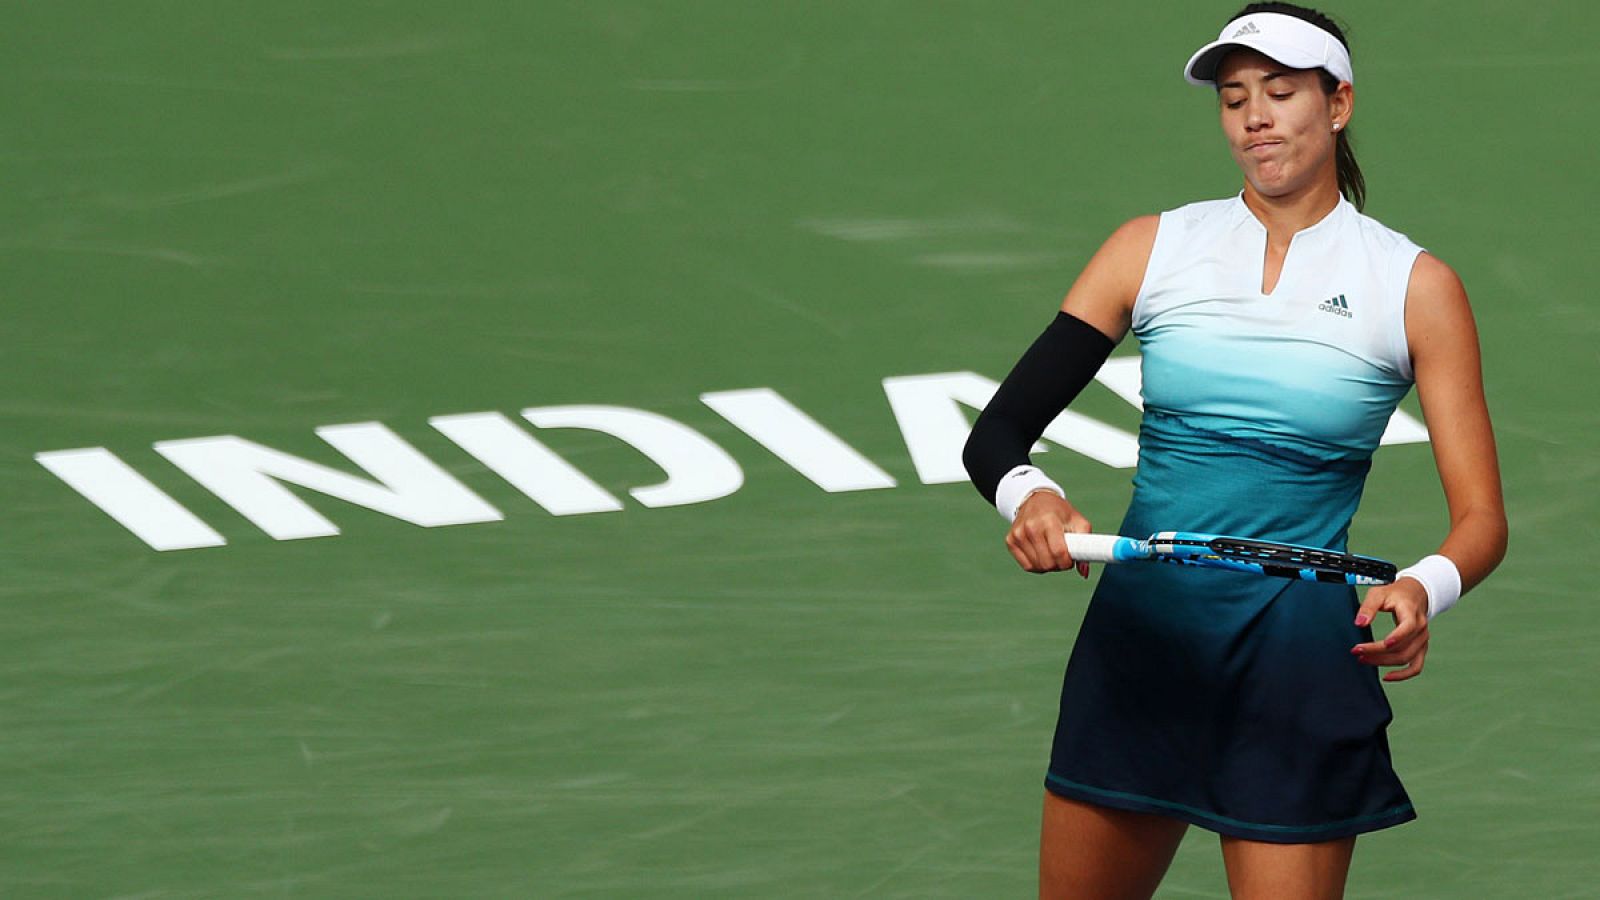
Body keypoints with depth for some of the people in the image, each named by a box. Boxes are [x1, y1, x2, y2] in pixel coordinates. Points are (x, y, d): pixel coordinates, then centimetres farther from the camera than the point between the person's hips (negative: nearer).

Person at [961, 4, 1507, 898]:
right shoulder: (1154, 248, 4)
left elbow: (1482, 517, -5)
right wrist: (1030, 496, -23)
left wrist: (1424, 590, -27)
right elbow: (996, 435, 1)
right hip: (1137, 637, 3)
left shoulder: (1414, 285, -2)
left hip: (1300, 662, -3)